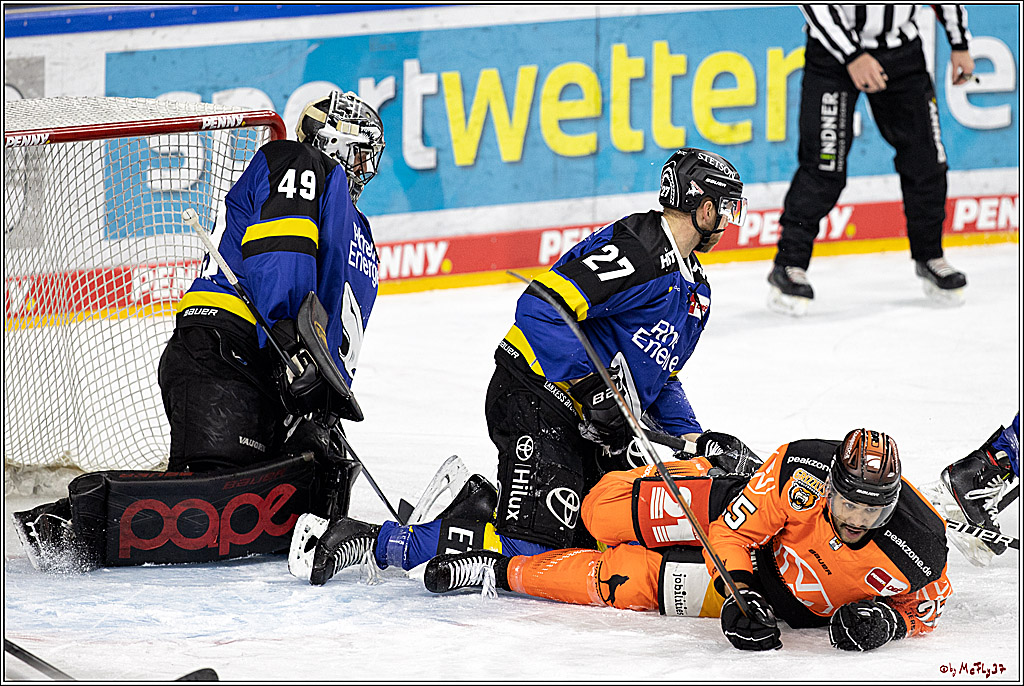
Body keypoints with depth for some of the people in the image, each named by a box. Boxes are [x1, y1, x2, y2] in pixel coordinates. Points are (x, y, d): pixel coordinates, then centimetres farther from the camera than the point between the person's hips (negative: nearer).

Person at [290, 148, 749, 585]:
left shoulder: (694, 289, 17)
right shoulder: (635, 248, -17)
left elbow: (661, 378, 27)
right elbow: (542, 307, -25)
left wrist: (689, 437, 10)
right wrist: (589, 386, -27)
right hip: (534, 398, -10)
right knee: (534, 545, -20)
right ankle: (366, 540, -14)